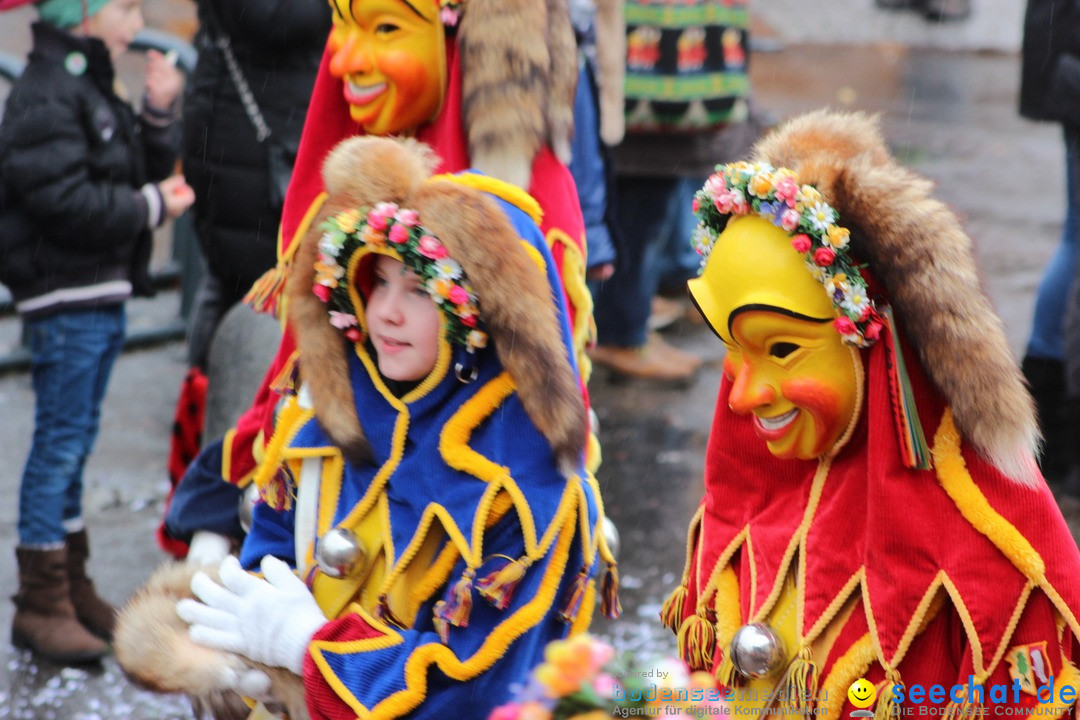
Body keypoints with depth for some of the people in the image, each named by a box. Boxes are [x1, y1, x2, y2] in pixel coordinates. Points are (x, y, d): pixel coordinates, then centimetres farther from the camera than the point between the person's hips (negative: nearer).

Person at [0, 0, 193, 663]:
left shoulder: (95, 88, 16)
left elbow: (145, 172, 19)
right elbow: (62, 200, -24)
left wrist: (159, 115, 3)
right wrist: (151, 206, -16)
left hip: (103, 294, 10)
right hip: (65, 295, -10)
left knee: (75, 441, 15)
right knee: (61, 440, -6)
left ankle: (71, 588, 24)